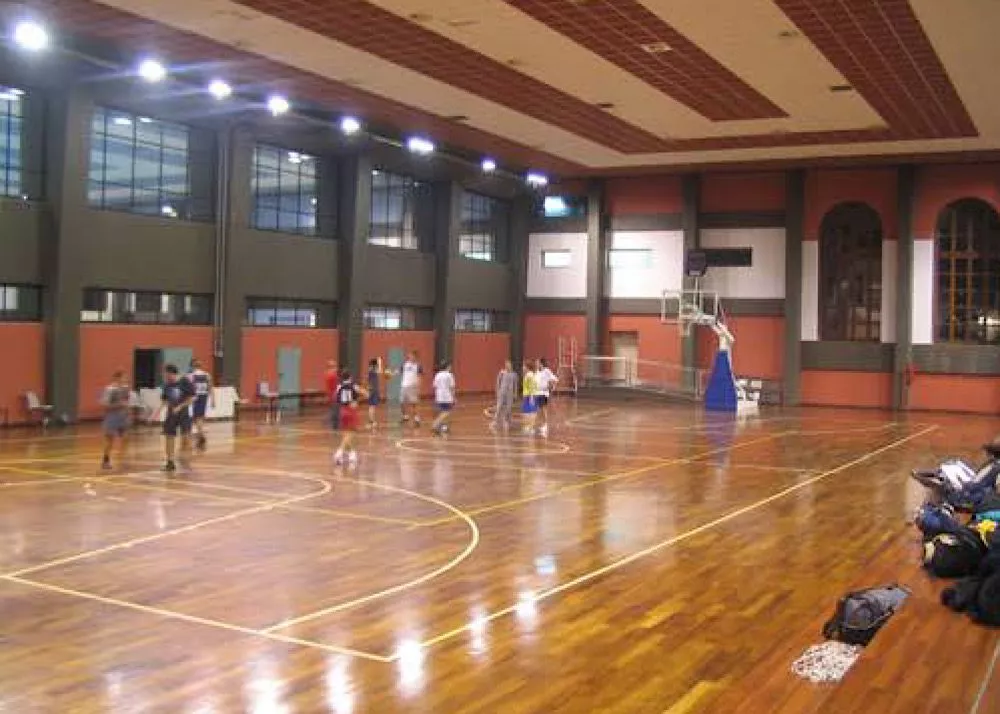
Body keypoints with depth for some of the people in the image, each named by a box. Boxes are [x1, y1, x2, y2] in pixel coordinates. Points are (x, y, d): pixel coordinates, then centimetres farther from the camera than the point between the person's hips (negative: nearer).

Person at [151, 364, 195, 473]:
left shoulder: (185, 382, -13)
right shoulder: (166, 384, 2)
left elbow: (192, 398, -12)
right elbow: (164, 400, 10)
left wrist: (180, 407, -19)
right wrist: (158, 411, -4)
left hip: (184, 413, -5)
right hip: (171, 413, 5)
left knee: (186, 437, -10)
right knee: (169, 437, 3)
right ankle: (170, 462, 13)